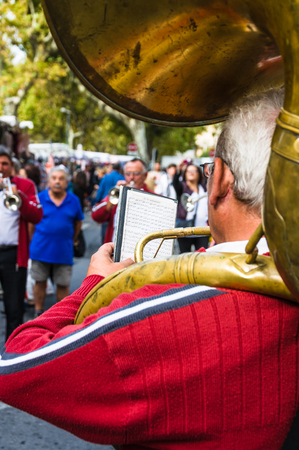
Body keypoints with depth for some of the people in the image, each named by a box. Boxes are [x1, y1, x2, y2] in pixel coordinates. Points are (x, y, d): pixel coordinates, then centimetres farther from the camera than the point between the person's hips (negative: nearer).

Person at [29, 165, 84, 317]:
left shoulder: (73, 200, 0)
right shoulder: (40, 198, -2)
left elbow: (78, 222, 13)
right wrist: (34, 240, 9)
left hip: (63, 251, 0)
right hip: (41, 250, 0)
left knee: (63, 285, 6)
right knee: (40, 282, 9)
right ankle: (38, 314, 23)